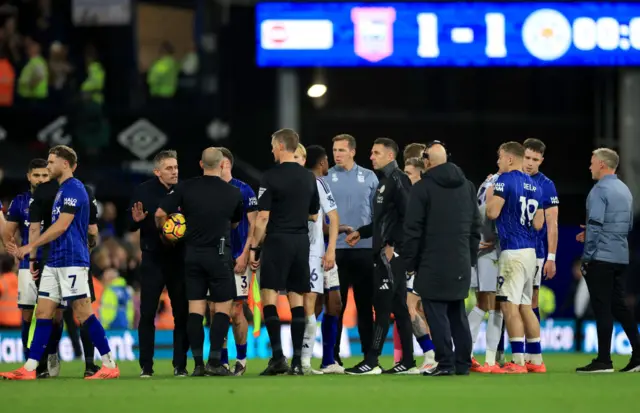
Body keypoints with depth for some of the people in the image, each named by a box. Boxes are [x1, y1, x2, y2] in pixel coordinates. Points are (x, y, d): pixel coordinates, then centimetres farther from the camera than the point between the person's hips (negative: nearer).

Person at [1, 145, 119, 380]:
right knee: (42, 312, 6)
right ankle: (29, 368, 5)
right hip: (55, 262, 10)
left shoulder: (73, 188, -11)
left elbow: (61, 226, -17)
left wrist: (31, 246, -14)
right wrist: (32, 250, 19)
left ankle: (110, 366, -5)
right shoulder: (63, 190, 18)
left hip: (72, 262, -10)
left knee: (84, 313, -9)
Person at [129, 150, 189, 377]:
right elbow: (131, 227, 1)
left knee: (182, 313, 2)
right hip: (153, 260, -1)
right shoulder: (143, 191, -1)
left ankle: (180, 365, 10)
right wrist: (136, 220, -21)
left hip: (179, 258, 1)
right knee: (147, 314, -1)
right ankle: (146, 366, 5)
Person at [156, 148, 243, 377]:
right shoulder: (233, 193, -2)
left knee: (195, 309, 5)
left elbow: (160, 214, -5)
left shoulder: (185, 188, -2)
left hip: (192, 253, 2)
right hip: (219, 253, -2)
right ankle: (215, 361, -4)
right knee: (223, 307, 4)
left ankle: (198, 364, 3)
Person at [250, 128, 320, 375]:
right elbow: (314, 215, 16)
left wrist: (254, 247, -4)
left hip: (277, 241, -5)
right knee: (296, 298, 7)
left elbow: (263, 217, -10)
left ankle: (277, 355, -14)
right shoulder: (309, 178, 9)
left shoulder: (271, 177, -8)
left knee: (269, 295, -3)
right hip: (301, 242, 5)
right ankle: (297, 361, 3)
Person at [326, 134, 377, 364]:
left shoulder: (368, 177, 7)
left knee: (365, 304, 4)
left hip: (364, 248, 1)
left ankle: (369, 354, 8)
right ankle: (333, 356, 5)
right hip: (336, 249, -1)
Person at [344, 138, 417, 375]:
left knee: (383, 306, -10)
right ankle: (408, 362, 11)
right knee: (398, 308, 9)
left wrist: (392, 245, -19)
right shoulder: (384, 181, 18)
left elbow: (406, 216, -18)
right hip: (384, 252, 10)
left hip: (392, 253, -10)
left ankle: (371, 362, -11)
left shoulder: (398, 180, -11)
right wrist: (361, 233, 20)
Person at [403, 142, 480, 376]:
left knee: (436, 313, -3)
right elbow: (475, 226, 14)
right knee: (458, 313, 13)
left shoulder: (422, 188, -7)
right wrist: (470, 257, 19)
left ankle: (445, 363, -9)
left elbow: (413, 230, -8)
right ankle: (463, 364, 12)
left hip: (433, 264, -6)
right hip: (461, 264, 6)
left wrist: (410, 263, -2)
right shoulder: (467, 186, 12)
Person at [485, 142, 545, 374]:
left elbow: (492, 213, -14)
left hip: (513, 252, -8)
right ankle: (536, 361, 15)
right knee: (525, 307, 14)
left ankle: (518, 361, -10)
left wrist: (490, 196, 5)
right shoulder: (533, 186, 14)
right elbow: (538, 224, 14)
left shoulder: (505, 180, -10)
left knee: (510, 306, -6)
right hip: (530, 250, 8)